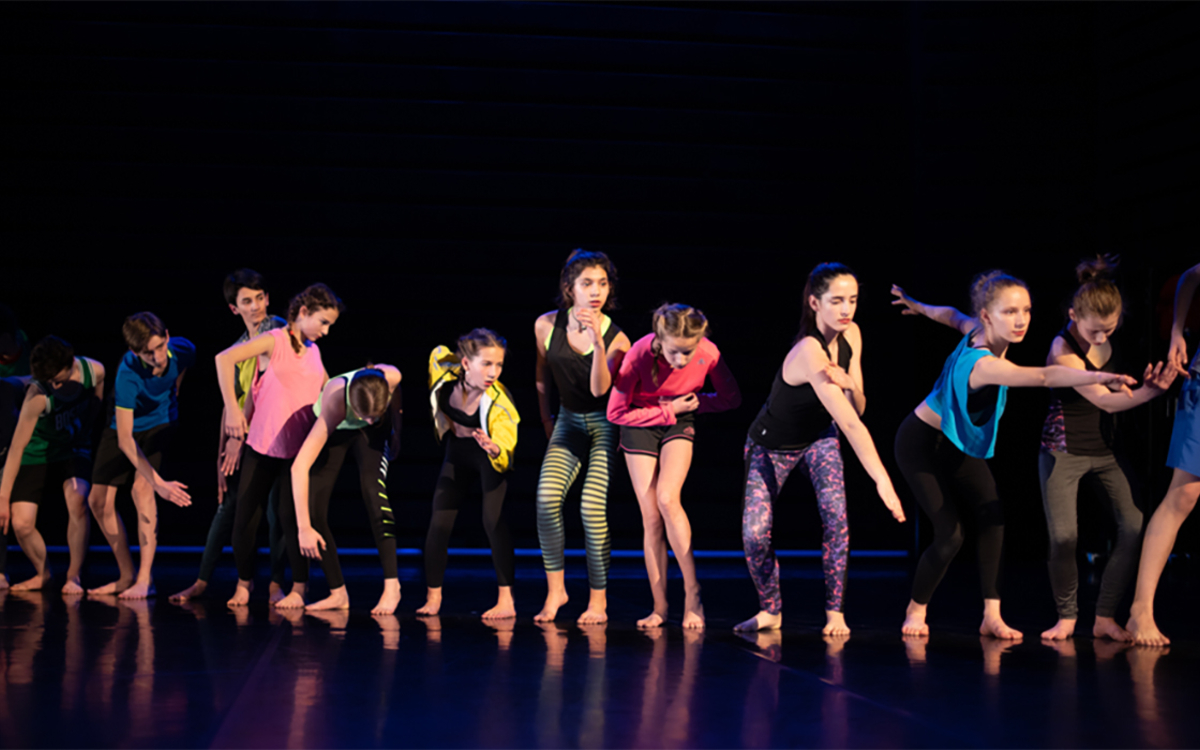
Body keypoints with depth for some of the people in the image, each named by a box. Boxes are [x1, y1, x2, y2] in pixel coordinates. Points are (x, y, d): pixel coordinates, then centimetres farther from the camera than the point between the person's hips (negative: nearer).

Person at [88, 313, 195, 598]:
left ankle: (145, 579, -20)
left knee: (141, 488, -21)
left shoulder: (183, 349, -26)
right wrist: (158, 482, -44)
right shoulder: (128, 375, -37)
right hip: (124, 427, 0)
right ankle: (127, 576, 14)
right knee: (98, 500, -2)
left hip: (159, 423, 0)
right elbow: (124, 438, -38)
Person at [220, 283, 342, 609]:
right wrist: (232, 408, -21)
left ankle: (298, 588, 7)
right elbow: (224, 359, -18)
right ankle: (244, 582, 23)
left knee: (290, 515, -5)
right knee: (245, 517, 3)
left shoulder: (314, 352, 11)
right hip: (262, 446, -2)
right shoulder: (276, 340, -6)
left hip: (298, 449, 2)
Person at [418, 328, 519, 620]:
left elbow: (504, 461, -36)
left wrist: (494, 449, -60)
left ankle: (506, 601, -13)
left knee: (493, 521, -19)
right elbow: (439, 352, -1)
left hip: (488, 456, -4)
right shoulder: (444, 372, -27)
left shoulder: (499, 403, -35)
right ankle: (432, 599, 10)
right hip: (457, 452, 4)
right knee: (439, 523, -1)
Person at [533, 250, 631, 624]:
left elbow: (599, 389, -29)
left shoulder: (616, 338, -16)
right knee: (547, 497, -17)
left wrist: (597, 342, -39)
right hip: (569, 421, 3)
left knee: (592, 506, -16)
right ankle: (555, 589, -3)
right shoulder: (546, 325, -8)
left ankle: (598, 599, -1)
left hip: (605, 424, -3)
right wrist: (546, 420, 15)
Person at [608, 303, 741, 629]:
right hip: (640, 425, 0)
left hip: (679, 424, 0)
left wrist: (694, 403, -15)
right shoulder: (640, 354, -29)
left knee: (667, 498, -24)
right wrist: (668, 411, -19)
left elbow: (732, 398, -5)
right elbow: (616, 412, -18)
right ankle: (660, 608, 4)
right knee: (651, 518, -4)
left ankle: (692, 591, -15)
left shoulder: (709, 354, -25)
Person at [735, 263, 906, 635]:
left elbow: (857, 409, -13)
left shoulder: (851, 334, -15)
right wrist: (882, 480, -47)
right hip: (771, 445, -5)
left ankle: (835, 612, -5)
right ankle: (771, 611, 12)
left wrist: (848, 383, -34)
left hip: (819, 438, 5)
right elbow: (851, 425, -43)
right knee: (754, 533, -13)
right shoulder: (809, 353, -38)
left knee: (836, 516, -17)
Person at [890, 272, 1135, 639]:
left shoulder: (980, 331, -11)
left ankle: (992, 616, -10)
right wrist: (1099, 376, -66)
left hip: (959, 443, 8)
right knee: (950, 534, -12)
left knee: (992, 516, -10)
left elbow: (954, 316, 12)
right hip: (922, 444, -8)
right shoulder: (984, 363, -38)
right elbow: (1044, 376, -54)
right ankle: (916, 609, 14)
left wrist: (921, 307, 33)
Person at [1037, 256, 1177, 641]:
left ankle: (1105, 617, 0)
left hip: (1105, 448, 5)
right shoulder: (1063, 351, -22)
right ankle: (1067, 617, 11)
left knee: (1135, 526, -10)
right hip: (1064, 450, -5)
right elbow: (1105, 401, -29)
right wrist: (1148, 392, -45)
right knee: (1063, 537, -13)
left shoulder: (1106, 335, -6)